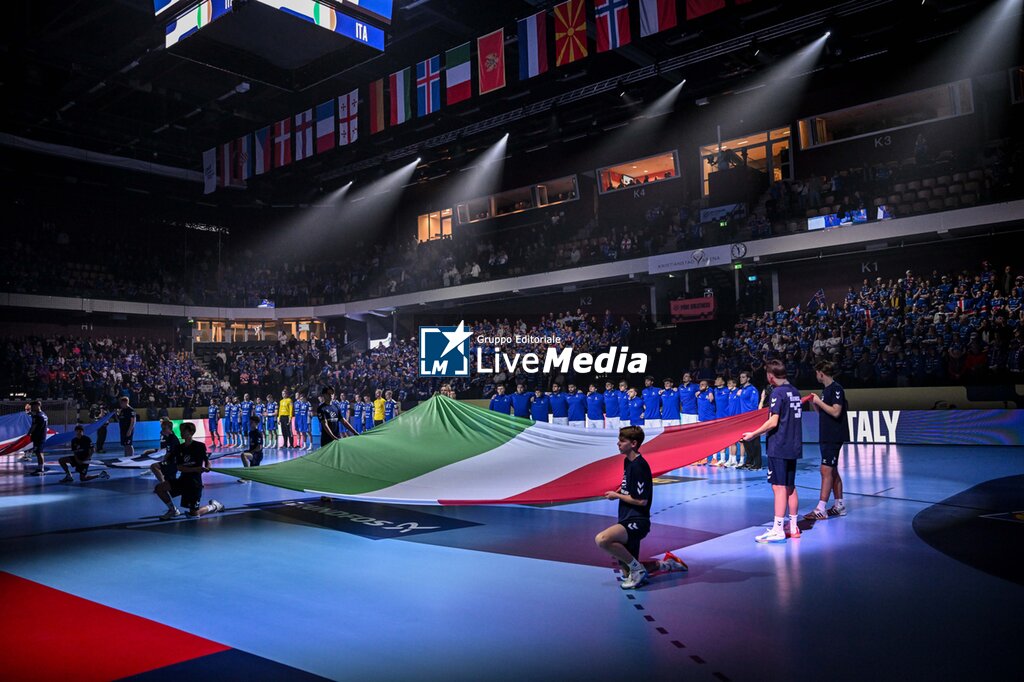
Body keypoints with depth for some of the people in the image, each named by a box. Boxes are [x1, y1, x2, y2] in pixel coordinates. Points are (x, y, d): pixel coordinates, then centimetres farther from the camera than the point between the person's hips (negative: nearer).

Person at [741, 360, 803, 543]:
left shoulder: (777, 393, -13)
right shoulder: (795, 392, 12)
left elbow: (773, 422, -18)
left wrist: (753, 434, -10)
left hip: (778, 447, -8)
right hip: (793, 446, 8)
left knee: (779, 487, -7)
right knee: (790, 487, 14)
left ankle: (778, 530, -5)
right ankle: (793, 527, 21)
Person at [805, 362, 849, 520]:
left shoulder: (836, 389, -13)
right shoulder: (826, 390, 15)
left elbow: (835, 412, -22)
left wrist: (819, 401, -15)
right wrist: (814, 403, 7)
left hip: (834, 437, -10)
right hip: (826, 436, 10)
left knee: (826, 471, -11)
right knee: (832, 471, 14)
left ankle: (821, 510, -12)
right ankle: (839, 506, 22)